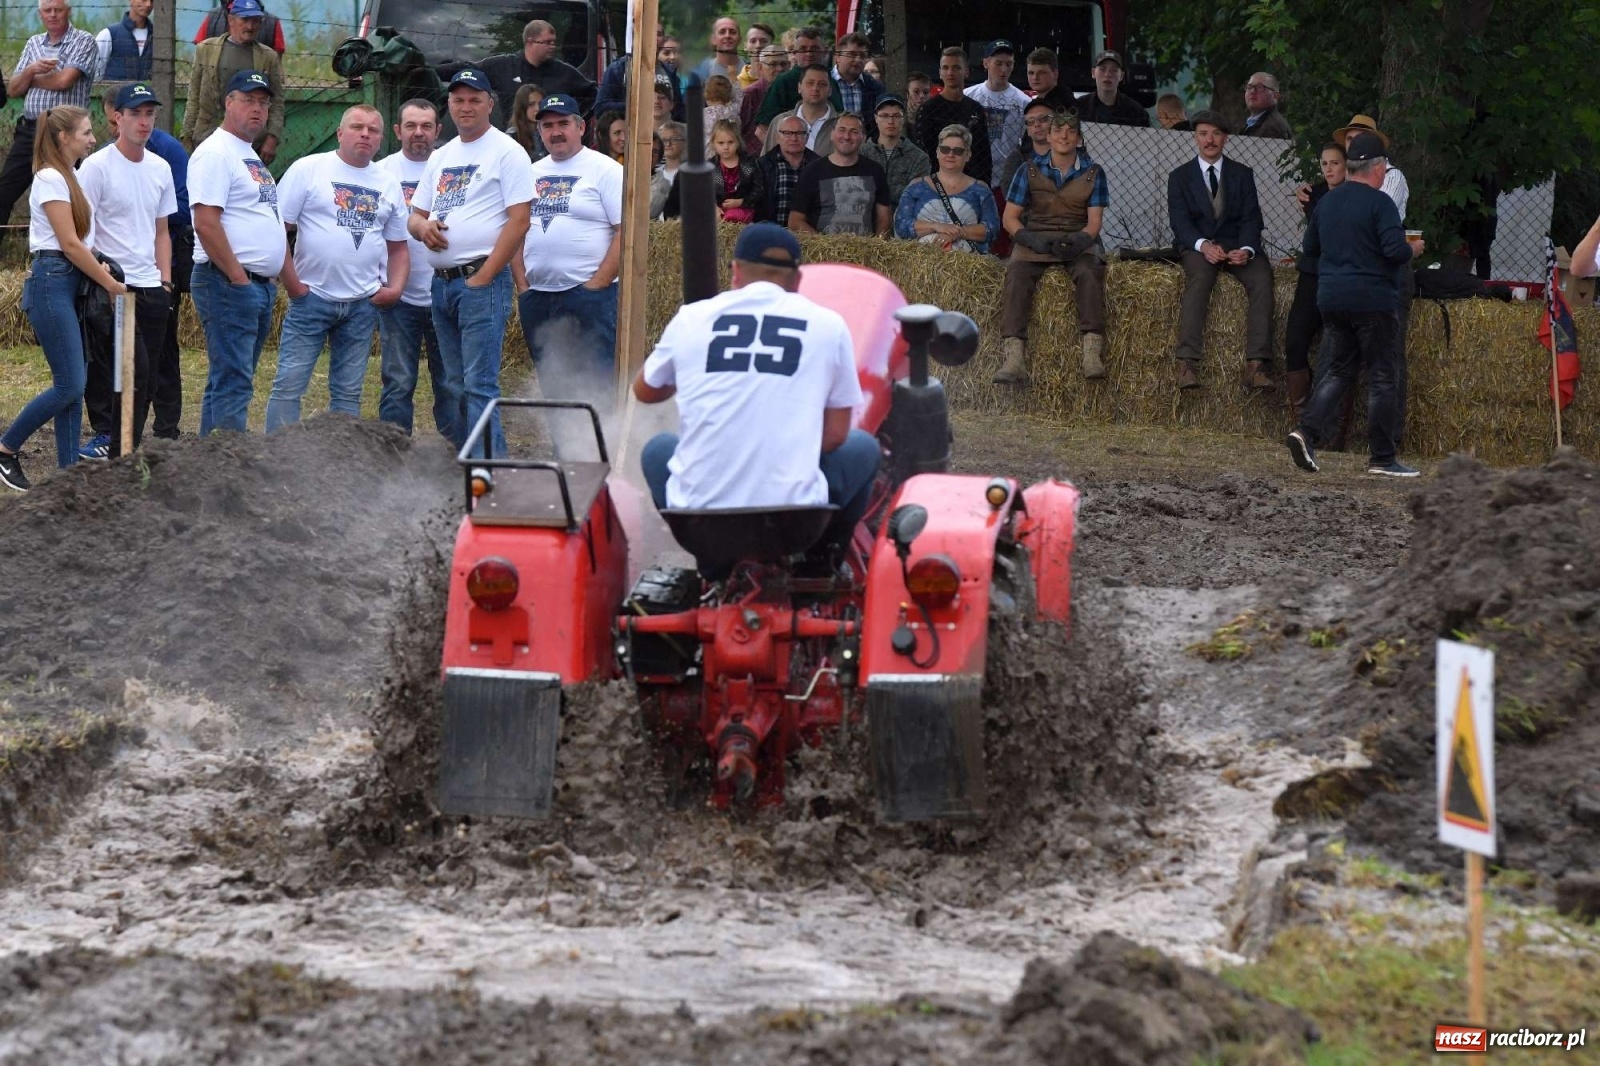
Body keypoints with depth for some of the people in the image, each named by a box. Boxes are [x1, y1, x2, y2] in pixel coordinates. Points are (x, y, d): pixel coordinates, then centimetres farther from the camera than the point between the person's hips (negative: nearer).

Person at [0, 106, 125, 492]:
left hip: (73, 283, 9)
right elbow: (69, 244, -14)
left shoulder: (69, 178, 16)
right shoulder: (50, 179, -11)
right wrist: (109, 283, -9)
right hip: (52, 282, -9)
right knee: (70, 385, -11)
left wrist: (100, 269, -1)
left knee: (73, 387, 6)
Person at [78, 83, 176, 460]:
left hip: (152, 288, 6)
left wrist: (165, 280, 10)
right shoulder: (97, 167, -8)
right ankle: (117, 446, -3)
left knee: (144, 376, 5)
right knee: (135, 371, -13)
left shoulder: (160, 168, 12)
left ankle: (119, 445, 12)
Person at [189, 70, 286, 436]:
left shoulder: (252, 157, 21)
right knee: (232, 382, -13)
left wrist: (272, 279, 15)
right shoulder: (215, 153, -10)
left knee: (230, 382, 12)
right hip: (228, 283, -10)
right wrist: (238, 278, -18)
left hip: (261, 285, 10)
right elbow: (206, 224, -19)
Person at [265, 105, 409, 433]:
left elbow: (398, 246, 18)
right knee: (289, 384, -7)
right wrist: (293, 285, -10)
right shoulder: (308, 169, -3)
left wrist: (395, 288, 2)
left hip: (363, 305, 4)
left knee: (348, 392, 9)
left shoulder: (388, 184, 11)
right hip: (311, 296, -4)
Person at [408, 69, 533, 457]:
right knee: (457, 387, 11)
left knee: (479, 385, -13)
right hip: (442, 281, 8)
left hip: (482, 281, -8)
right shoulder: (442, 156, 18)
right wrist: (422, 225, -4)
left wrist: (483, 279, -15)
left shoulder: (506, 152, -5)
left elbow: (519, 221, -11)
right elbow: (415, 216, 22)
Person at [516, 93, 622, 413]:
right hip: (537, 297, 6)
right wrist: (522, 285, 6)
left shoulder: (605, 170, -2)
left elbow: (626, 231, -9)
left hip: (589, 294, -6)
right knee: (551, 384, 9)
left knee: (597, 384, -10)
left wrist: (597, 285, -14)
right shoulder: (533, 174, 16)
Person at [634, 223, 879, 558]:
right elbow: (835, 434, 8)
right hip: (794, 526, -1)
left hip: (697, 518, 1)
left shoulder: (691, 318, 5)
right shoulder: (828, 325, 2)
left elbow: (644, 391, 24)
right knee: (862, 448, 27)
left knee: (658, 449, 34)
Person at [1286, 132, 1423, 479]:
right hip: (1372, 300, -6)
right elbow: (1396, 250, -20)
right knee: (1381, 376, 2)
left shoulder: (1327, 201, 9)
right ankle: (1382, 458, 4)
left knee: (1338, 369, 14)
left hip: (1331, 298, 6)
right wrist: (1413, 249, 1)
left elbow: (1310, 246, 18)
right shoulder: (1379, 203, -13)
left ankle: (1307, 431, -6)